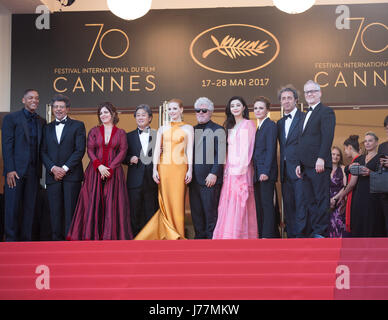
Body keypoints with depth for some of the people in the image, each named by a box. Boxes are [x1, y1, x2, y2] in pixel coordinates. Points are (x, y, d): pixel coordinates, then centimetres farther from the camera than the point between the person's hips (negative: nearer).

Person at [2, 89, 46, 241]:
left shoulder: (42, 122, 15)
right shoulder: (11, 118, 1)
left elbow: (41, 147, 14)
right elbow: (7, 145, -5)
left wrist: (41, 168, 3)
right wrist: (10, 170, -13)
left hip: (33, 171, 4)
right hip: (15, 170, -4)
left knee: (30, 207, 5)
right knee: (13, 207, -1)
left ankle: (26, 240, 11)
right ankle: (11, 240, 6)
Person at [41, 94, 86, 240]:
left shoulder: (78, 126, 7)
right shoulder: (47, 128, 18)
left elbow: (80, 150, -3)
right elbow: (43, 152, 10)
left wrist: (65, 168, -10)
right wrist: (53, 168, -7)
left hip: (71, 175, -3)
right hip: (53, 175, 3)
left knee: (70, 210, -6)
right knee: (55, 211, 1)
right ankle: (57, 239, 5)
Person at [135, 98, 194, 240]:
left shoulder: (188, 128, 6)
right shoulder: (162, 129, 13)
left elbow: (189, 150, 2)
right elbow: (157, 149, 8)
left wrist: (190, 170, -5)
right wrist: (155, 169, -1)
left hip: (180, 167, -2)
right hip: (164, 167, 2)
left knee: (178, 201, -2)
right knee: (165, 201, 1)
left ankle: (179, 237, 7)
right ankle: (169, 237, 8)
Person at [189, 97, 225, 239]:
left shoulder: (217, 130, 0)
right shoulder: (192, 130, 19)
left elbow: (220, 155, -8)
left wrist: (214, 173, -16)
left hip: (210, 179, -6)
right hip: (194, 179, 6)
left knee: (210, 212, -5)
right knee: (196, 213, 8)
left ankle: (212, 238, 1)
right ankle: (199, 237, 16)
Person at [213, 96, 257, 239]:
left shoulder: (248, 125, -2)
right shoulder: (230, 126, 20)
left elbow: (246, 149, -9)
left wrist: (240, 169, -16)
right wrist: (226, 169, 7)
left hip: (241, 170, -7)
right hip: (229, 170, 7)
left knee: (239, 204, -10)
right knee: (227, 205, 2)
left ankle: (242, 235, -8)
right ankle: (227, 235, 3)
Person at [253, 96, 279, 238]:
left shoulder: (271, 125, -7)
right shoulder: (258, 128, 20)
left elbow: (270, 150, -14)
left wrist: (265, 172, -20)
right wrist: (255, 172, 12)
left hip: (266, 173, -9)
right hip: (257, 173, 9)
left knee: (267, 204, -7)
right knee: (259, 205, 8)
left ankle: (268, 235, -6)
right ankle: (262, 233, 12)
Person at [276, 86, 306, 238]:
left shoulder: (305, 118, -3)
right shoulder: (280, 123, 18)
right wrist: (281, 169, 8)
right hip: (285, 171, 7)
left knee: (301, 205, -8)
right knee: (288, 207, 9)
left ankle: (300, 235, -7)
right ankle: (290, 236, 14)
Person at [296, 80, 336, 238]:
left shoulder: (326, 112, -2)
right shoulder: (307, 115, 24)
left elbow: (328, 137, -13)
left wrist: (321, 158, -21)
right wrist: (300, 164, 16)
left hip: (319, 165, -9)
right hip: (306, 166, 9)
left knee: (322, 200, -6)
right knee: (310, 201, 8)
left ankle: (321, 233, -4)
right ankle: (313, 232, 12)